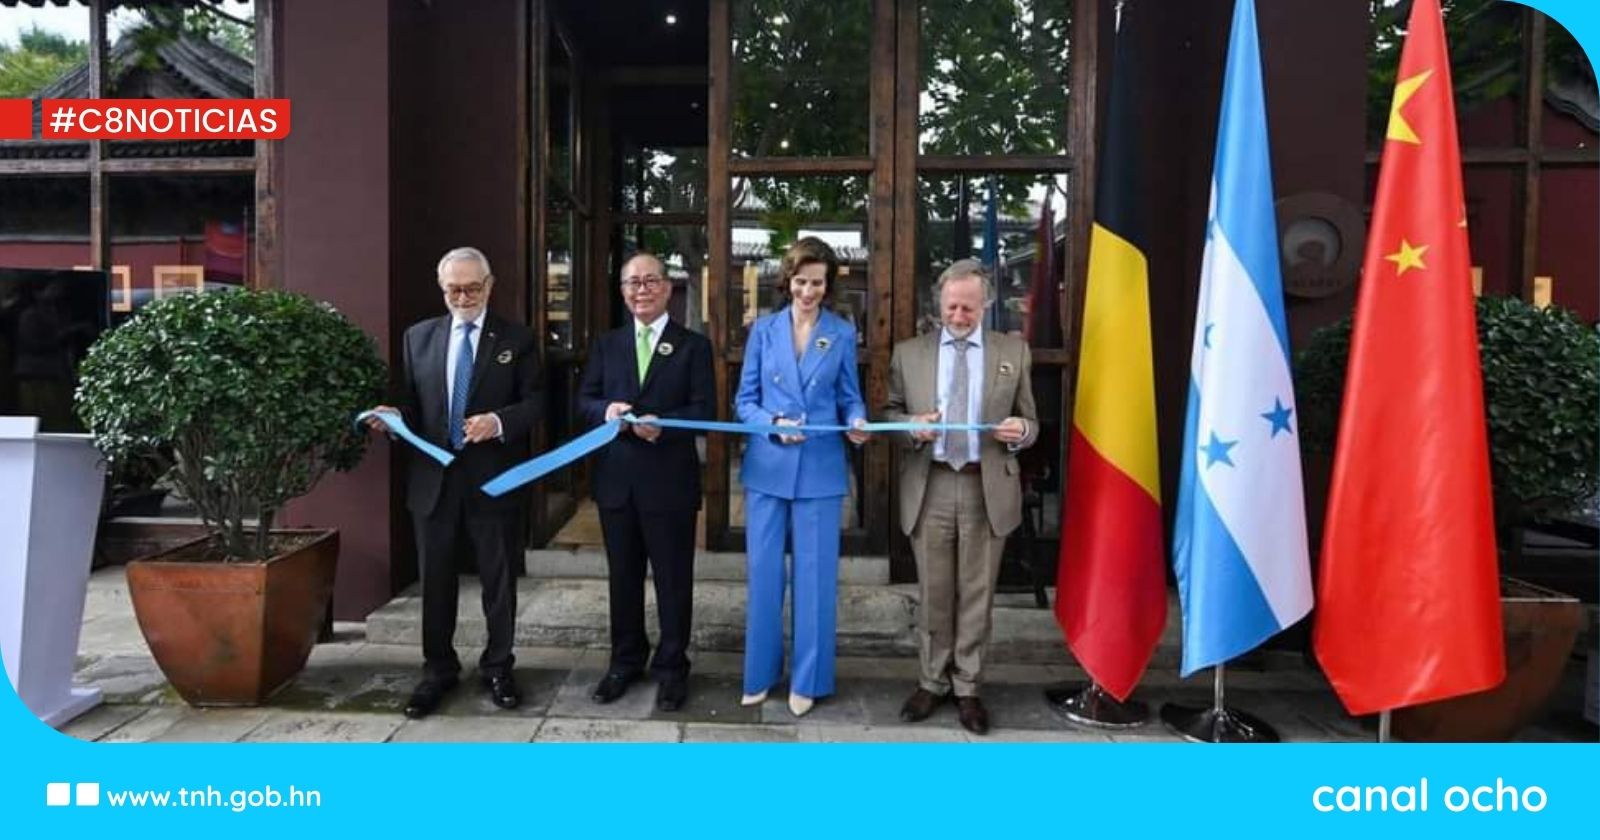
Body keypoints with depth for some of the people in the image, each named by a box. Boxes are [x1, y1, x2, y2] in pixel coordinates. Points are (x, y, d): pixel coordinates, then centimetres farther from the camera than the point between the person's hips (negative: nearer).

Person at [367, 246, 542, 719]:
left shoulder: (517, 339, 1)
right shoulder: (418, 336, 10)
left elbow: (534, 403, -4)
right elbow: (412, 401, 11)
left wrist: (499, 421, -21)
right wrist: (395, 416, -11)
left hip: (493, 478, -2)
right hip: (433, 477, 2)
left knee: (498, 580, 8)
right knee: (435, 580, 10)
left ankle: (497, 668, 24)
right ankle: (438, 670, 25)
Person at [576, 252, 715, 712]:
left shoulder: (694, 345, 1)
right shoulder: (606, 344, 12)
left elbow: (704, 409, -7)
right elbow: (584, 400, 8)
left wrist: (662, 425, -24)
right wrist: (606, 410, -14)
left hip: (670, 480, -3)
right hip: (616, 478, 4)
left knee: (673, 578, 5)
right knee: (623, 576, 14)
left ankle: (671, 666, 19)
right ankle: (625, 660, 29)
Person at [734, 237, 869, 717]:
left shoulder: (843, 334, 3)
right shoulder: (764, 330, 4)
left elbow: (849, 398, 5)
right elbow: (744, 401, 3)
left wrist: (857, 423, -17)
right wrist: (774, 424, -16)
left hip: (821, 469, -1)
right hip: (768, 466, 1)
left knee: (815, 574, 5)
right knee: (764, 572, 8)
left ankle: (807, 678, 19)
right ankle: (761, 672, 23)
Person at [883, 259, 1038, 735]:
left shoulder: (1014, 352, 5)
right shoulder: (909, 353, 6)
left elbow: (1030, 422, 7)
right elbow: (889, 412, 9)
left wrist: (1020, 431, -16)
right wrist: (911, 424, -12)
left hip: (988, 489, 0)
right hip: (929, 488, 1)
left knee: (976, 595, 8)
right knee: (933, 594, 10)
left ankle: (967, 689, 22)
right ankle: (933, 682, 26)